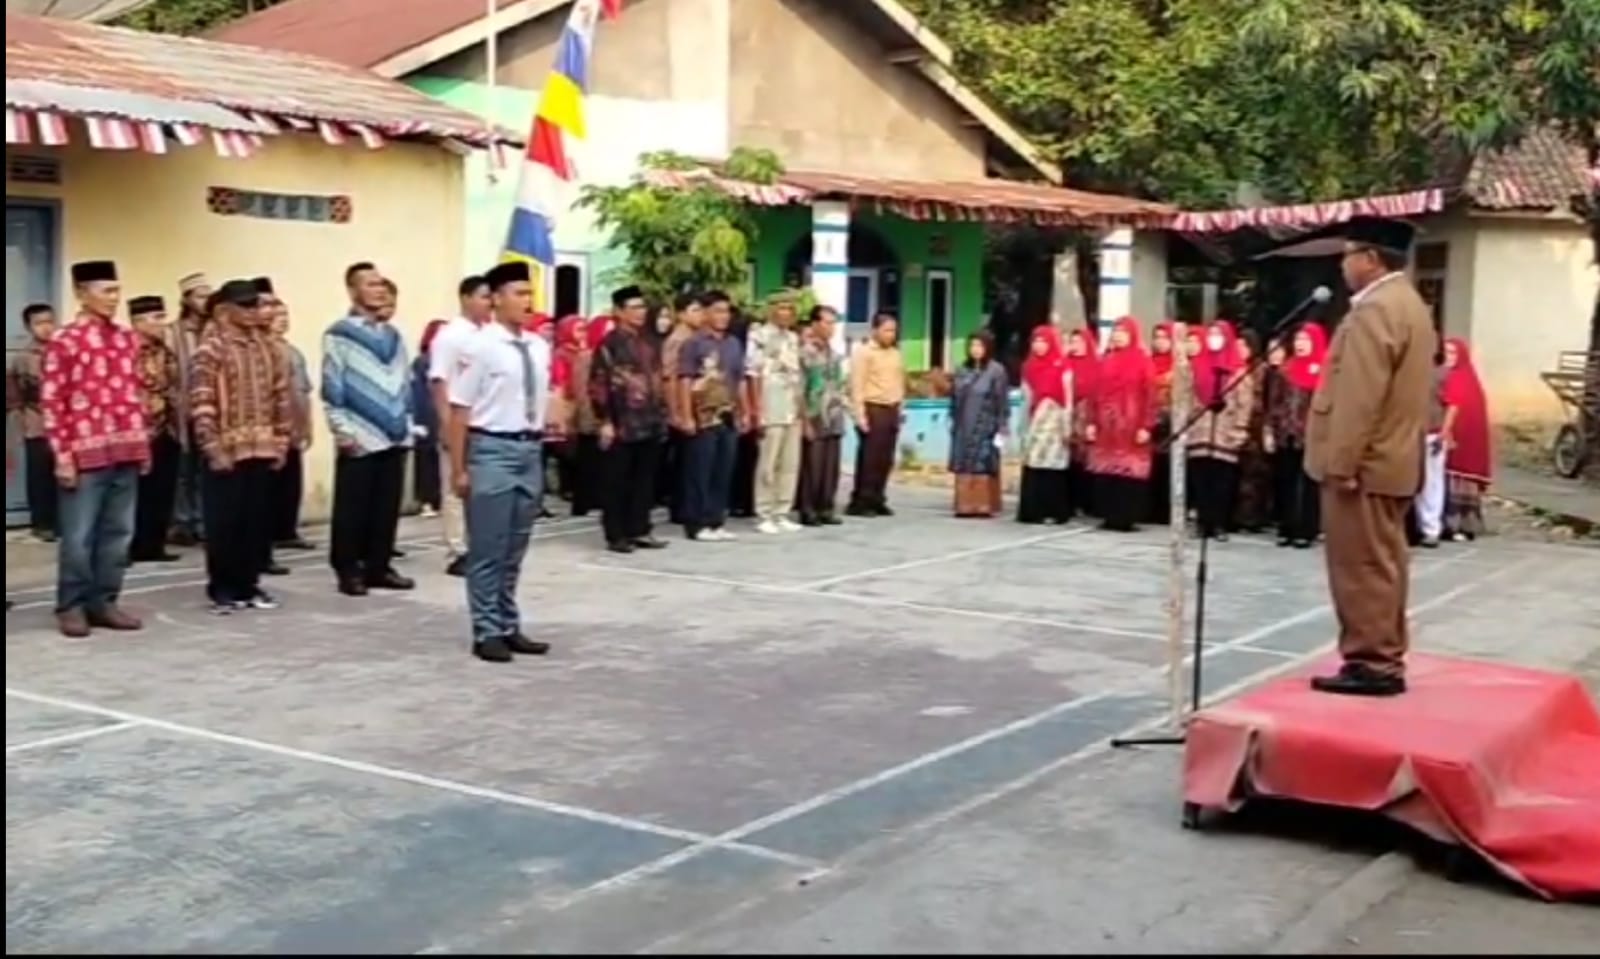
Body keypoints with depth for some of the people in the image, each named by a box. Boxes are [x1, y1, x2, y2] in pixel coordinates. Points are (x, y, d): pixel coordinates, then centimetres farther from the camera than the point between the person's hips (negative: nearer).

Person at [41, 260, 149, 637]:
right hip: (86, 454, -6)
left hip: (126, 453, 6)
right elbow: (50, 402, -7)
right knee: (79, 536, 0)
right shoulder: (64, 340, -6)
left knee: (118, 532, 9)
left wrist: (144, 444, 13)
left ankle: (104, 603, 17)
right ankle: (72, 606, 10)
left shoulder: (128, 340, 12)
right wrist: (62, 455, -11)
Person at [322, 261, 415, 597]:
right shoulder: (339, 335, -4)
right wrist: (343, 432, -12)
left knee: (387, 508, 9)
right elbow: (332, 390, -7)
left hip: (394, 438, 6)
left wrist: (406, 425, 13)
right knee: (352, 509, 0)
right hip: (360, 440, -5)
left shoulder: (393, 336, 14)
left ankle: (379, 567, 18)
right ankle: (349, 571, 8)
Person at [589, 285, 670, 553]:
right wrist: (605, 420, -15)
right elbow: (598, 385, -11)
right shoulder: (609, 344, -8)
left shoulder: (648, 343, 14)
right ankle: (615, 535, 7)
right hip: (622, 425, -7)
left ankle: (639, 530, 19)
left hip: (650, 424, 7)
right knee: (617, 482, 1)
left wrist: (662, 414, 16)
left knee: (645, 481, 11)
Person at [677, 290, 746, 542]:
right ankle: (696, 525, 4)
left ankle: (717, 523, 16)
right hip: (703, 418, -6)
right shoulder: (694, 343, -6)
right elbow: (684, 382, -10)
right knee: (699, 473, -1)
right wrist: (687, 416, -15)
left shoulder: (734, 344, 12)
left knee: (723, 473, 9)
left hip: (729, 418, 6)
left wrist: (745, 412, 14)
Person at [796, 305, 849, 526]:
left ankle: (826, 509, 14)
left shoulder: (835, 354, 14)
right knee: (811, 467, -3)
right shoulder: (805, 352, -7)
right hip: (814, 420, -6)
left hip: (834, 421, 6)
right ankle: (807, 510, 4)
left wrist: (843, 410, 11)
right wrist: (805, 420, -14)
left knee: (831, 467, 7)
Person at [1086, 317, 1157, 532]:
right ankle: (1110, 516, 9)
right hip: (1106, 424, 5)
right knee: (1105, 472, 3)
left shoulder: (1143, 361, -1)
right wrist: (1092, 422, 4)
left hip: (1131, 424, -4)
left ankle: (1126, 518, 0)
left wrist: (1145, 426, -12)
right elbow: (1096, 393, 11)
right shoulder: (1106, 361, 13)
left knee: (1129, 472, -5)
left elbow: (1149, 395, -6)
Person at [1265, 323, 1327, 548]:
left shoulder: (1324, 370, -2)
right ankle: (1286, 530, 14)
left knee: (1308, 484, 1)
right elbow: (1274, 402, 13)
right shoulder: (1285, 369, 12)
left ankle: (1306, 531, 4)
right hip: (1284, 435, 5)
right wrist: (1269, 430, 7)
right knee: (1284, 483, 7)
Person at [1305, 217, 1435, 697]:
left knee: (1363, 569, -6)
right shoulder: (1408, 303, 17)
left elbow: (1360, 398, -23)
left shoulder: (1375, 310, -18)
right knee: (1381, 565, 13)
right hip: (1392, 459, 11)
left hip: (1364, 463, -11)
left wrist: (1341, 464, -22)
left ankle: (1372, 664, -2)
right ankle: (1385, 659, 19)